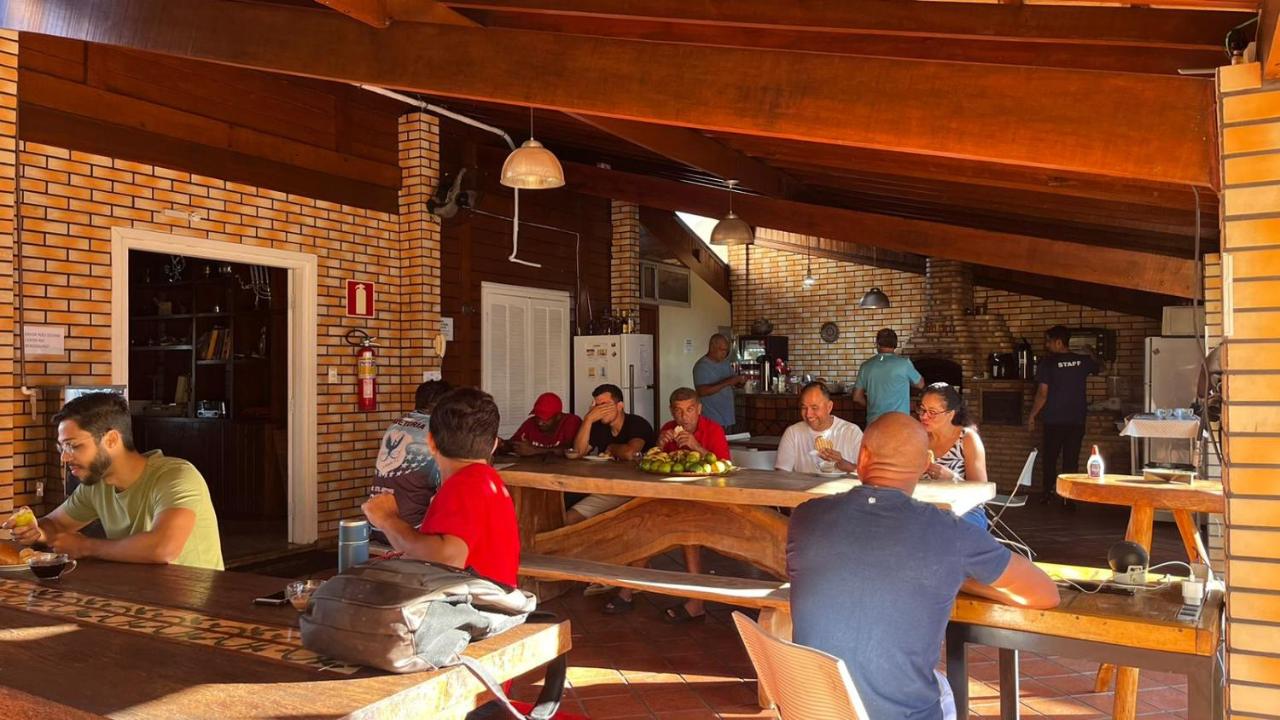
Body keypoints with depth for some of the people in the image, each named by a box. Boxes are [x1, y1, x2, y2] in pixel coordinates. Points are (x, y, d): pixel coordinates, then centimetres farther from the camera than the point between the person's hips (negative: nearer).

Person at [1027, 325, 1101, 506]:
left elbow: (1042, 394, -12)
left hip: (1054, 420, -3)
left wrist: (1032, 416, -3)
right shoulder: (1083, 361, 1)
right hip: (1077, 420, 3)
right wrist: (1091, 355, 45)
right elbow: (1098, 368, 25)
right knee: (1071, 459, 7)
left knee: (1049, 458, 11)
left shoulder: (1047, 363, -10)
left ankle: (1047, 493, 15)